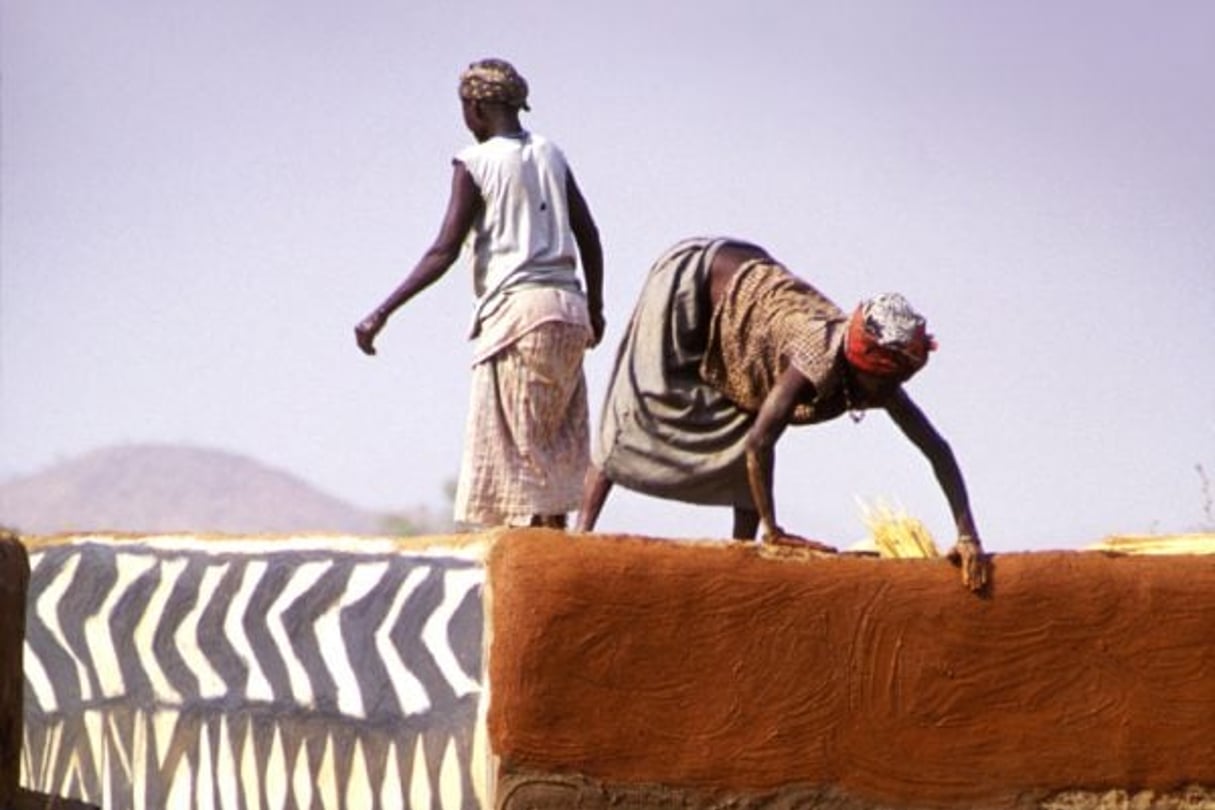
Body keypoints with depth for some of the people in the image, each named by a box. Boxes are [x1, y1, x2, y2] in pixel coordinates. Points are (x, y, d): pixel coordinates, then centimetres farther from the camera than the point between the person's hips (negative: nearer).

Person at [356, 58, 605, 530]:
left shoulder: (475, 164, -4)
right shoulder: (550, 156, 14)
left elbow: (445, 252, -10)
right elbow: (590, 238, 15)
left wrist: (382, 313, -10)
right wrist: (595, 310, 29)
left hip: (517, 309, -6)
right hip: (567, 309, 6)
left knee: (513, 444, -5)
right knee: (554, 446, 8)